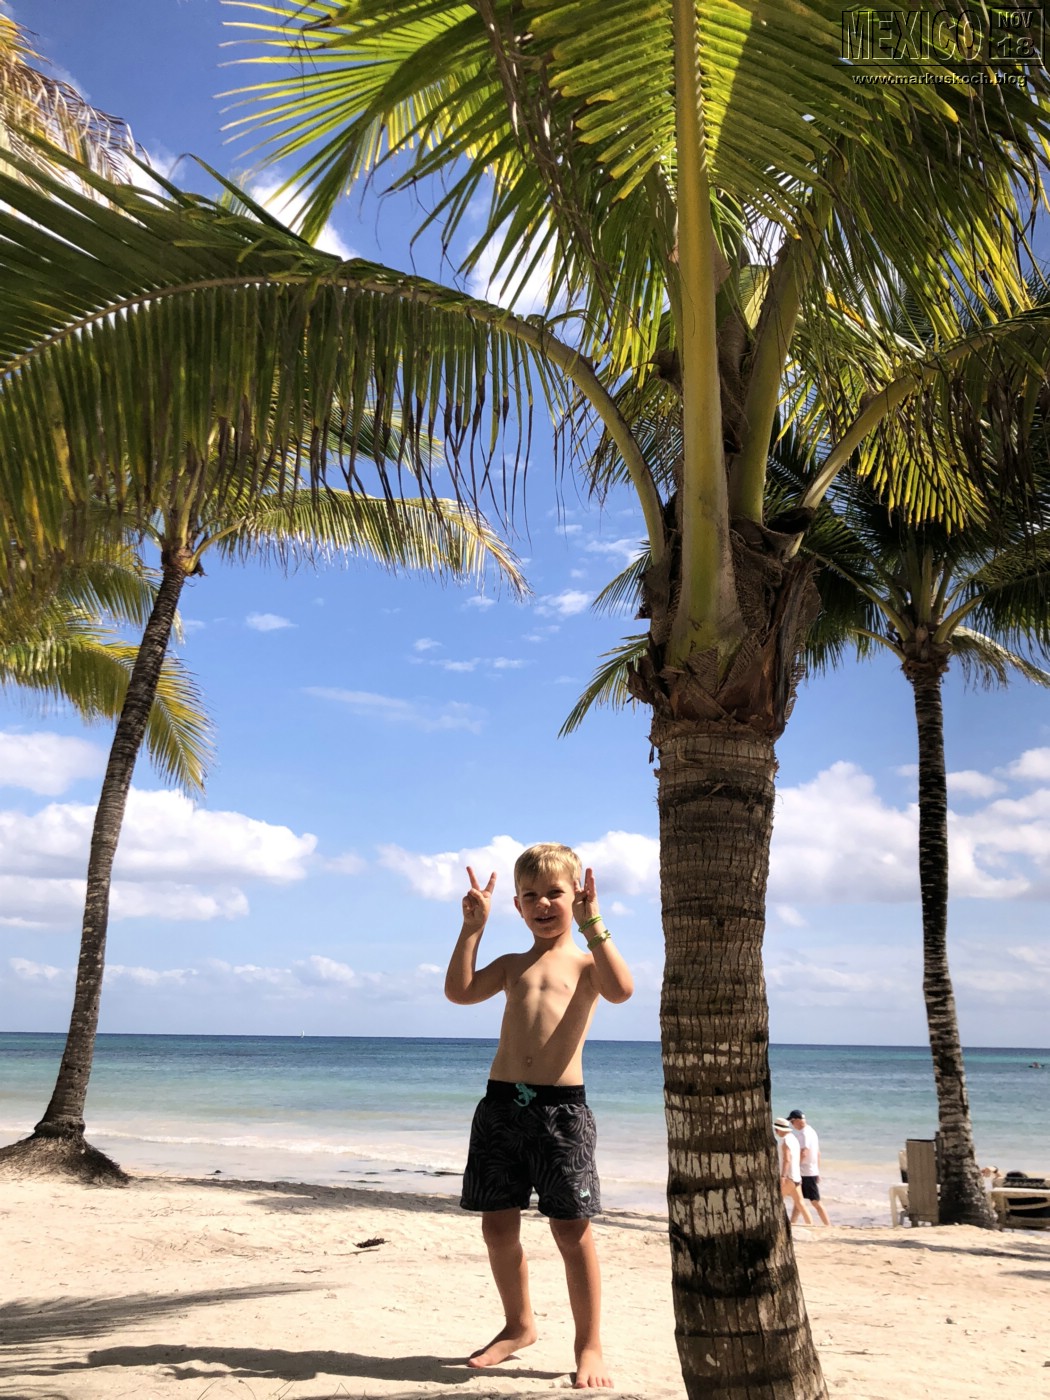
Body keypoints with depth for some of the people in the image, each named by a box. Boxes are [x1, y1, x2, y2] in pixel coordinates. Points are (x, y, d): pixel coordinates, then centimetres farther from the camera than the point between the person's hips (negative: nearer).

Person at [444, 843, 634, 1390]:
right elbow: (459, 991, 1)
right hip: (501, 1100, 4)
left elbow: (621, 990, -17)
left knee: (572, 1228, -2)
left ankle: (589, 1345, 14)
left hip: (561, 1105, -4)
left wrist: (593, 925, -23)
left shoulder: (586, 961, 5)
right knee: (497, 1225, 11)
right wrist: (473, 926, -4)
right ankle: (518, 1325, 32)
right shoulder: (512, 965, 16)